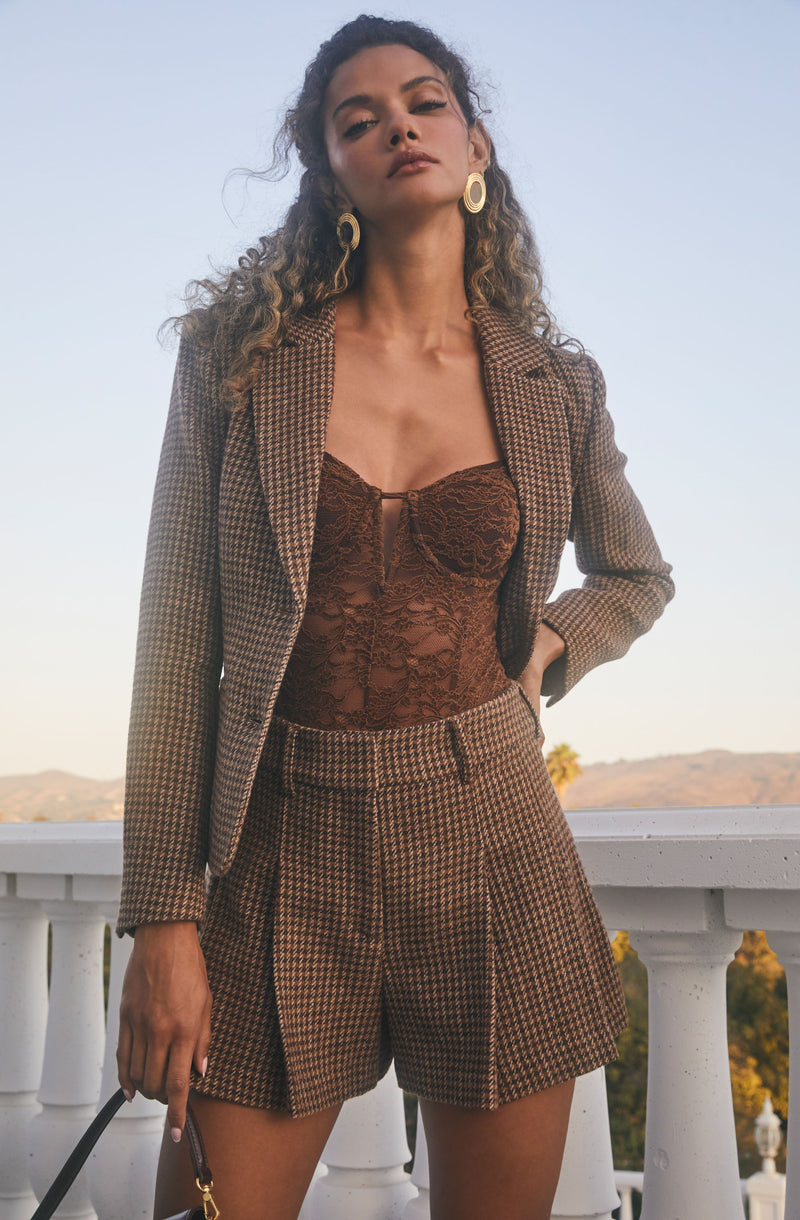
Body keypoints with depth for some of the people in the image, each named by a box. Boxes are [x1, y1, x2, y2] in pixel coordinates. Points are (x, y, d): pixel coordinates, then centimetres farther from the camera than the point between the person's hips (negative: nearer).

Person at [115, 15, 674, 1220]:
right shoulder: (242, 355, 0)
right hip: (285, 851, -1)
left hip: (493, 847, 2)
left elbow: (638, 576, 25)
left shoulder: (555, 385, 6)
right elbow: (179, 635, -3)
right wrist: (163, 916, -7)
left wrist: (547, 642, 2)